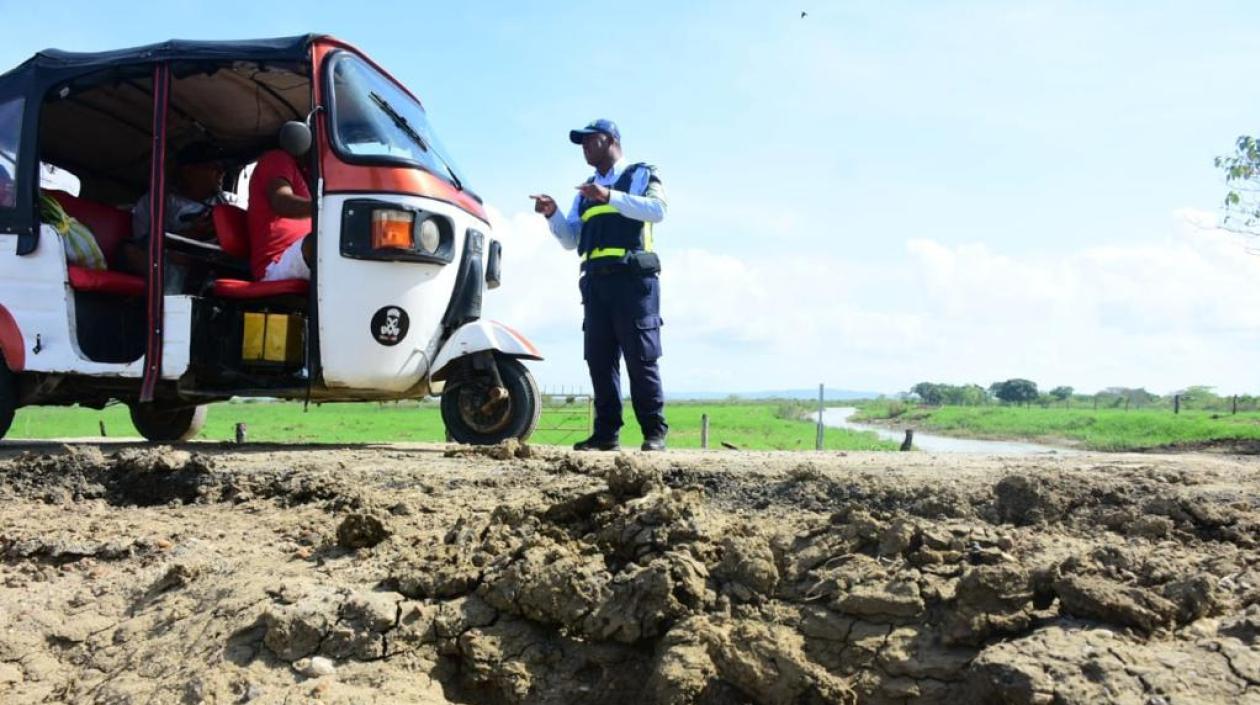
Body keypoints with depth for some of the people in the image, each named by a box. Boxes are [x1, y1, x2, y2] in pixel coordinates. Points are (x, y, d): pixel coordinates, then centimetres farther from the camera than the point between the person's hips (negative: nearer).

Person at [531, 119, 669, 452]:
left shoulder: (642, 175, 9)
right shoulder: (585, 191, 24)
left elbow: (657, 210, -11)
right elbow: (570, 240, 19)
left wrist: (610, 196, -20)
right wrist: (552, 214, 0)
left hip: (633, 278, -6)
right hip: (596, 282, 6)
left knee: (641, 357, -7)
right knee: (599, 359, 2)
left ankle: (654, 432, -2)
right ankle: (606, 432, 5)